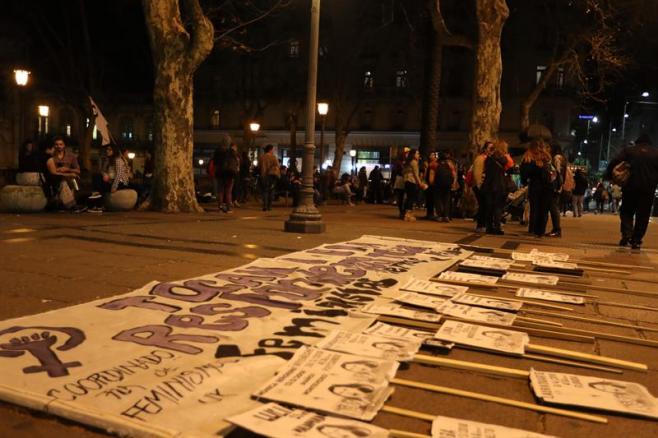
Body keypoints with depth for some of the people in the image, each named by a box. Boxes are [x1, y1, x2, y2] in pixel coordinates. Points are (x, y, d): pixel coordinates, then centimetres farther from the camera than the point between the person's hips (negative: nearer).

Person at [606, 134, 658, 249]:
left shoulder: (629, 150, 5)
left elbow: (614, 163, -7)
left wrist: (609, 175, 0)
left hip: (630, 187, -1)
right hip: (648, 189, 1)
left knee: (626, 211, 11)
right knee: (643, 216, 7)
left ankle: (626, 234, -10)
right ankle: (636, 240, 4)